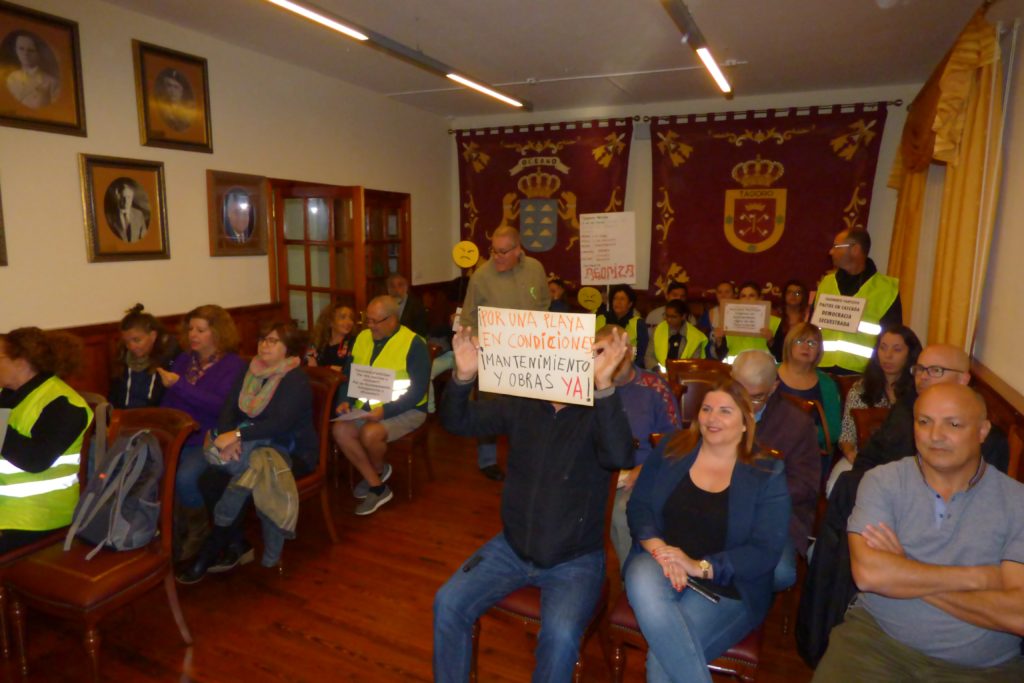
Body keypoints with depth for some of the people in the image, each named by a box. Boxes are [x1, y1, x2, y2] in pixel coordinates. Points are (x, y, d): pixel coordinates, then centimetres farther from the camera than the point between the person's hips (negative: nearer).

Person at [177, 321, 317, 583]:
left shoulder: (296, 380, -12)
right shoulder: (250, 374, 9)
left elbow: (280, 423, -26)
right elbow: (228, 410, -3)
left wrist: (238, 435, -35)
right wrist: (226, 437, -23)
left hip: (293, 452, -6)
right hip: (255, 447, 6)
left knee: (246, 475, -32)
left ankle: (212, 549, -14)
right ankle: (235, 543, -8)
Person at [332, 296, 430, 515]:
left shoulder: (414, 344, -13)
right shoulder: (362, 337, 6)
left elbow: (418, 390, -17)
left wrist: (385, 410, -25)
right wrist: (346, 401, -6)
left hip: (405, 410, -6)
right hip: (366, 407, 6)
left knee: (370, 433, -31)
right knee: (339, 430, -20)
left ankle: (379, 470, 6)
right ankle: (377, 487, -5)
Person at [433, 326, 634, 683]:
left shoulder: (597, 413, -13)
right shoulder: (520, 404, -2)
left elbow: (619, 456, -33)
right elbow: (457, 421, -6)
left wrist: (603, 383, -47)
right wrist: (463, 376, -27)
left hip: (574, 560, -3)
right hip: (512, 547, 4)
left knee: (560, 634, -27)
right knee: (448, 604, -10)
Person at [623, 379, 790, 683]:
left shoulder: (767, 475, 1)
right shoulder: (670, 450, 7)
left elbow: (766, 552, -7)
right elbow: (638, 506, 3)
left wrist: (701, 567, -20)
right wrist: (658, 547, -18)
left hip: (724, 586, -3)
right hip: (658, 563, 3)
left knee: (663, 658, -30)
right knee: (643, 580, -35)